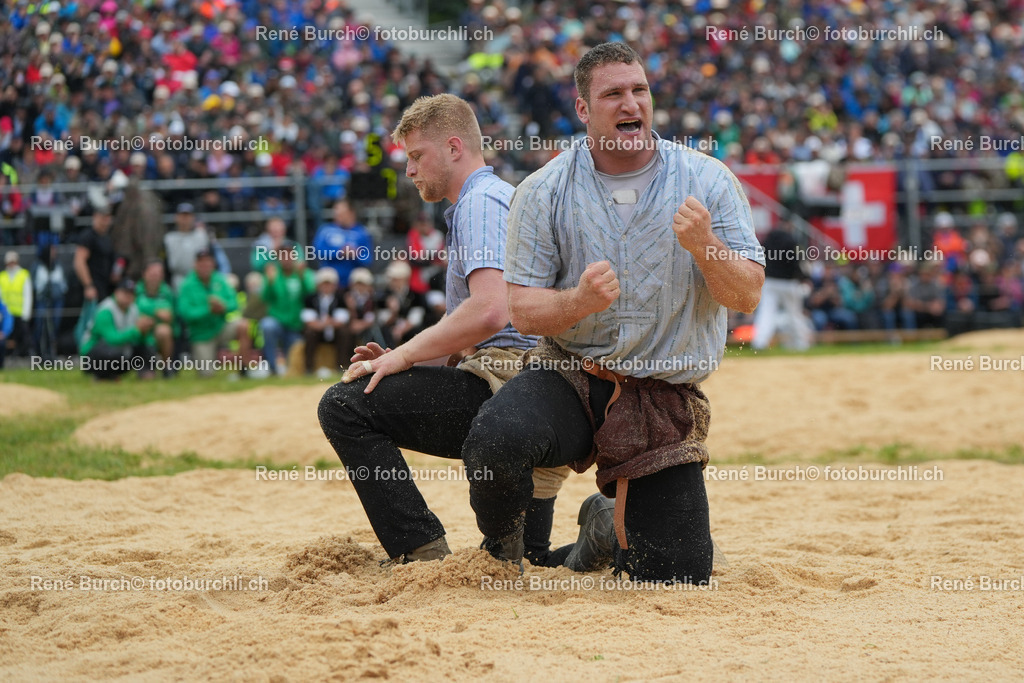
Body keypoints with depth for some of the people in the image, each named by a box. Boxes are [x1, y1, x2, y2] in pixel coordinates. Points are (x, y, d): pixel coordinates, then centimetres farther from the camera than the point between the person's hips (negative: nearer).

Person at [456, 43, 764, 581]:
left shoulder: (708, 182, -1)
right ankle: (500, 552, 0)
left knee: (681, 578, -3)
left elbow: (747, 297, -6)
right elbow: (522, 310, -5)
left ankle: (608, 528, 34)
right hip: (567, 376, -1)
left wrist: (705, 245, -26)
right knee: (495, 442, -35)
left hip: (666, 399, 1)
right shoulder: (543, 193, -2)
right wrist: (580, 300, -27)